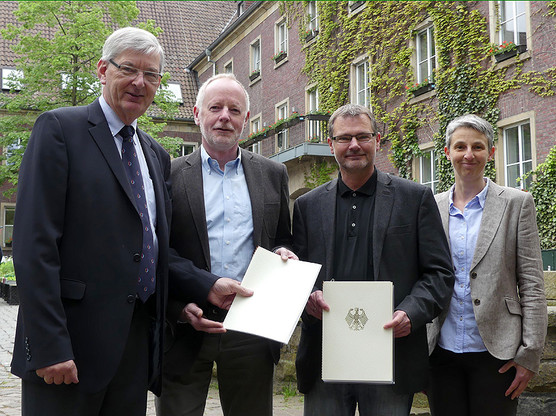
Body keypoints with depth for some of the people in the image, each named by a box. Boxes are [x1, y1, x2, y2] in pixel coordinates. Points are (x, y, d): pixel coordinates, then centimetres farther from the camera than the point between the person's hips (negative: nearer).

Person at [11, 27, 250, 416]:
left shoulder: (157, 154, 17)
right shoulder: (59, 128, -4)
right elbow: (34, 243, -12)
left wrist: (206, 286, 2)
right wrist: (50, 346, -18)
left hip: (138, 340, 6)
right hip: (73, 341, -6)